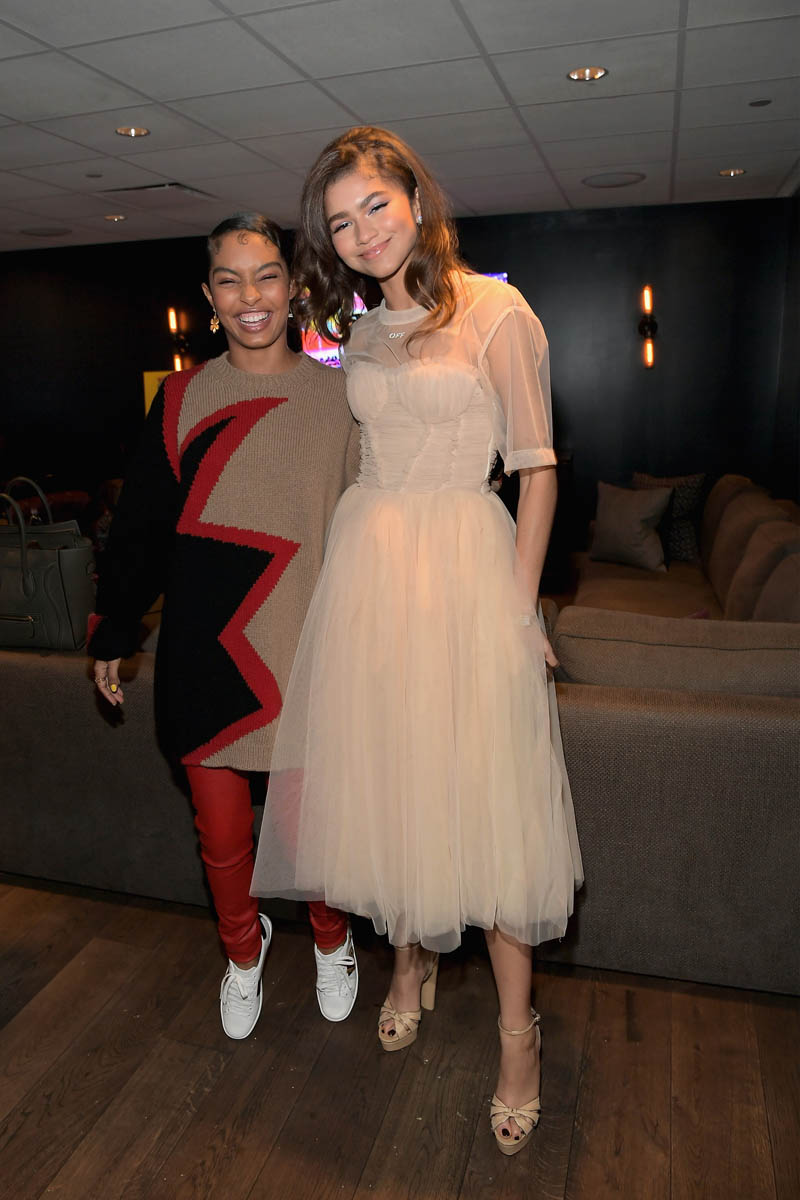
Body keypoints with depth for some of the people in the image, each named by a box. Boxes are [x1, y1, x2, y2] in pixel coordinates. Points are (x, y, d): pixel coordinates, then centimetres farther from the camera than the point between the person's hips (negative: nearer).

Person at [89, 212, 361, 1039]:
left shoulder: (339, 397, -1)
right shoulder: (182, 398, 3)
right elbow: (141, 525, 9)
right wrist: (113, 635, 12)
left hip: (310, 646, -1)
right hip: (207, 647, 2)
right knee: (220, 827, 11)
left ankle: (331, 942, 42)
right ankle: (243, 952, 43)